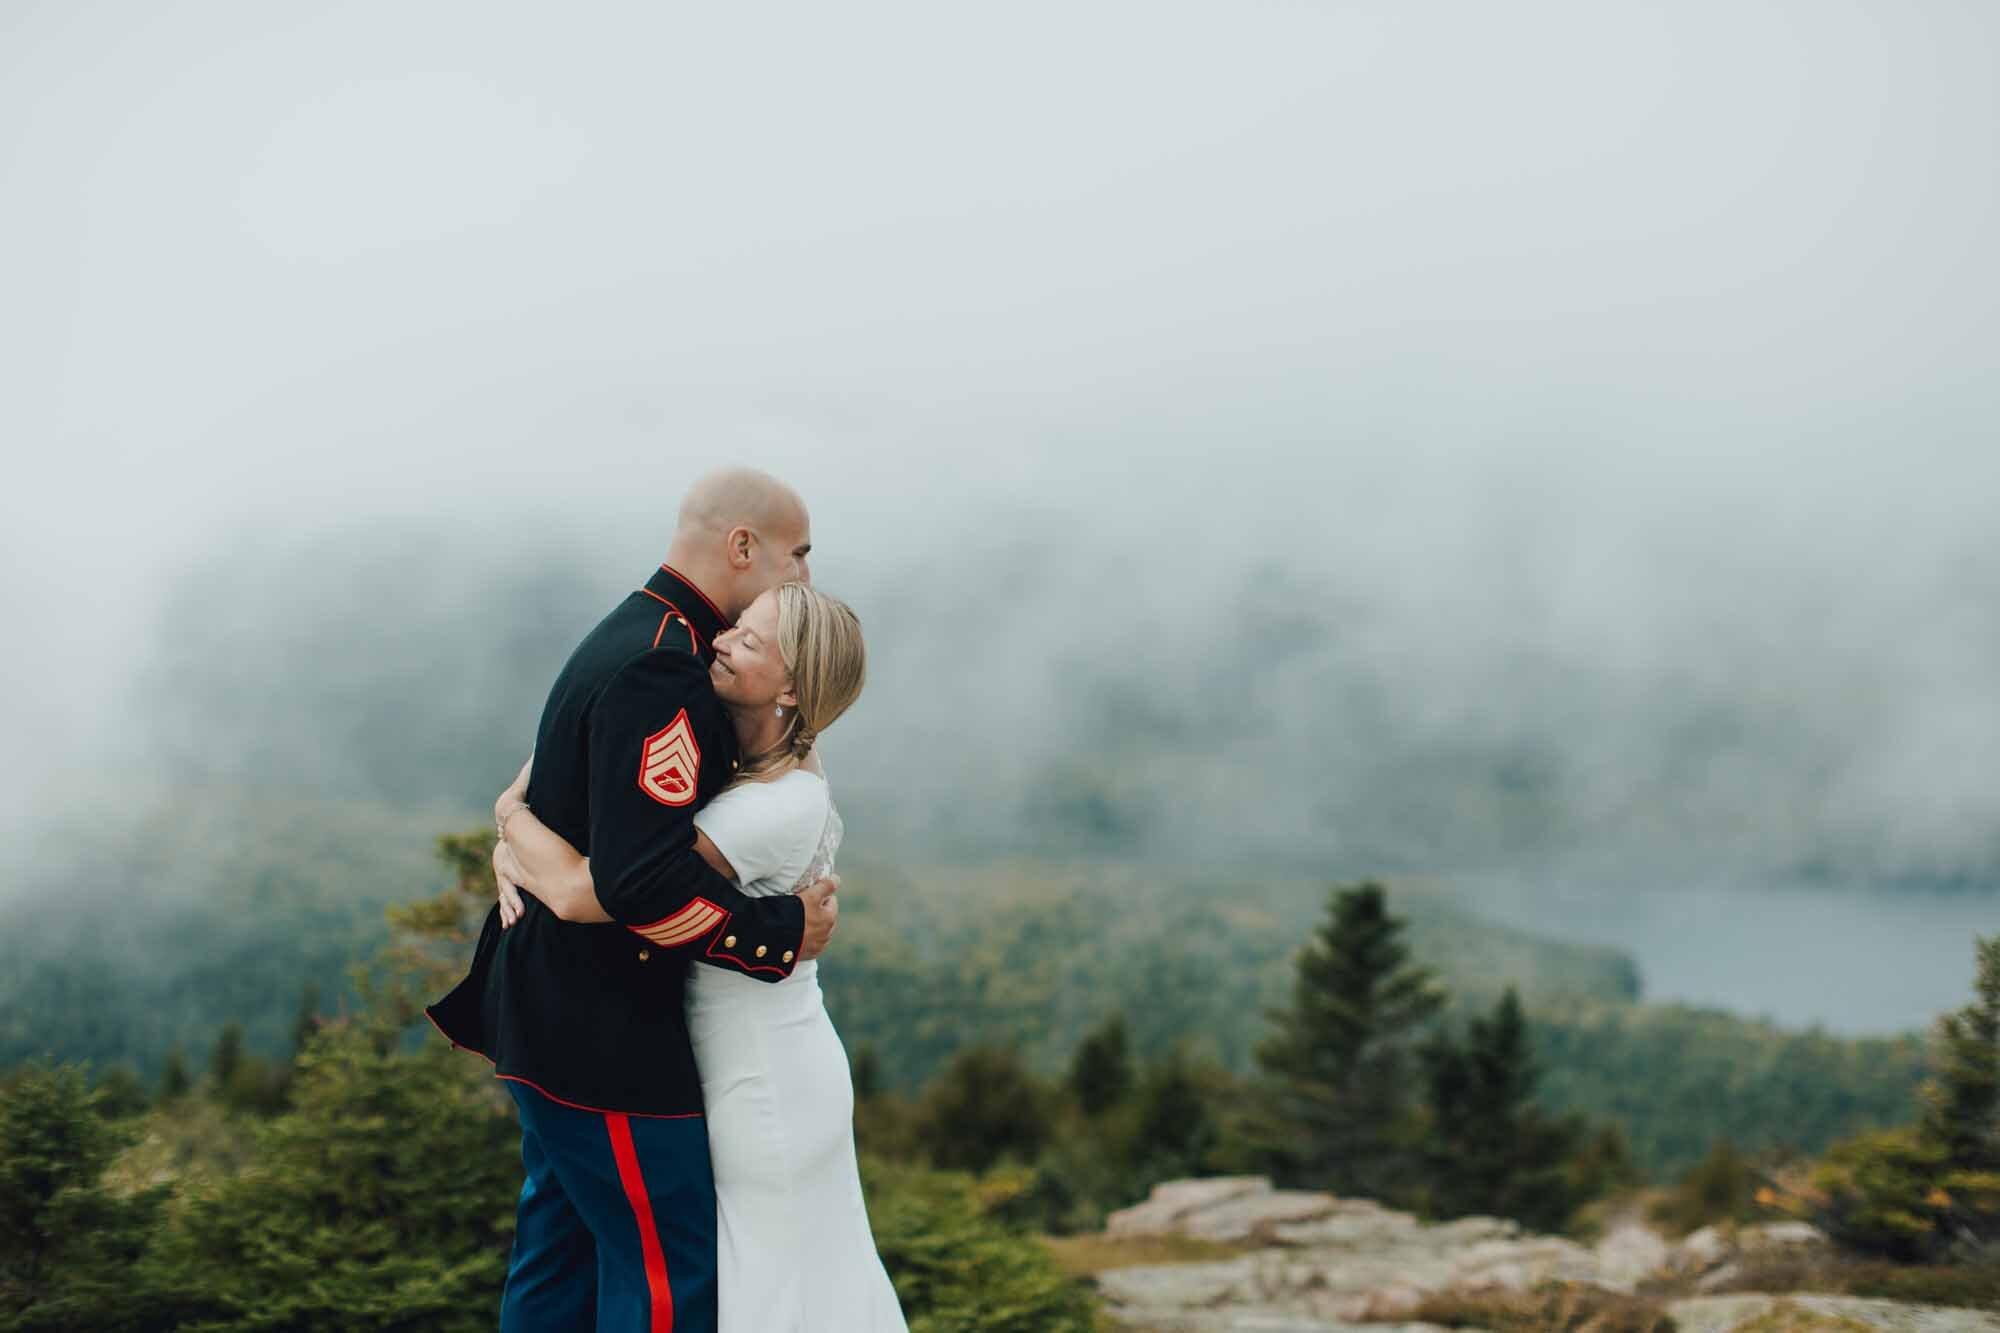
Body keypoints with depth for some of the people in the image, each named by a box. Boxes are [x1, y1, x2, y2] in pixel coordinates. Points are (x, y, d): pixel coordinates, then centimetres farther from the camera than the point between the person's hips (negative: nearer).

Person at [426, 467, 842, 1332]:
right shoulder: (657, 673, -22)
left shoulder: (634, 640, 12)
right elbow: (645, 883, -31)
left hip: (557, 1015, 11)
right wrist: (784, 933, -20)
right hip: (598, 1033, -11)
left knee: (560, 1259, 18)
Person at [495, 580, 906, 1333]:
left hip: (766, 1090, -9)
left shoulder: (780, 807, -27)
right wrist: (514, 861, -10)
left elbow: (581, 891, -32)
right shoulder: (716, 762, 2)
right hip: (743, 1066, 9)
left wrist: (512, 814, -12)